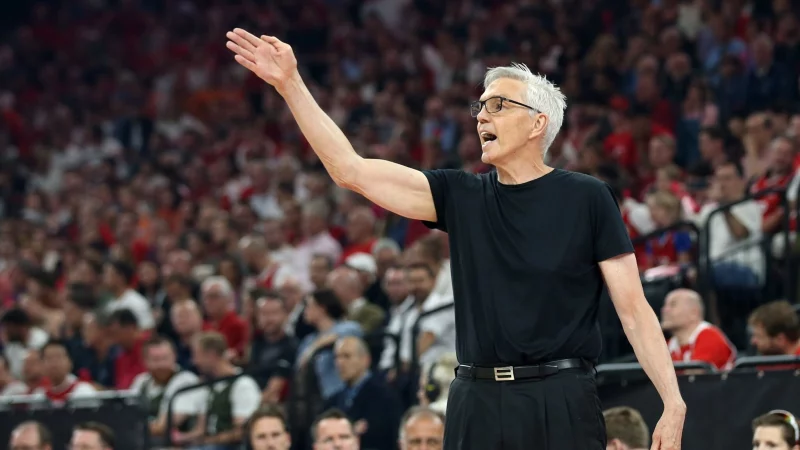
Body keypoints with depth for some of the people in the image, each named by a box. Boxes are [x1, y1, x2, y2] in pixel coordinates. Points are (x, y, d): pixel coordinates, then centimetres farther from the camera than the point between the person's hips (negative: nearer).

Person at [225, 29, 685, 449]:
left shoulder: (587, 199, 1)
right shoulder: (462, 197, 10)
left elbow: (634, 309, -1)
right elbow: (350, 169, 6)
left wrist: (674, 403, -9)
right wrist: (290, 84, 1)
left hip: (561, 406, -4)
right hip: (478, 407, 4)